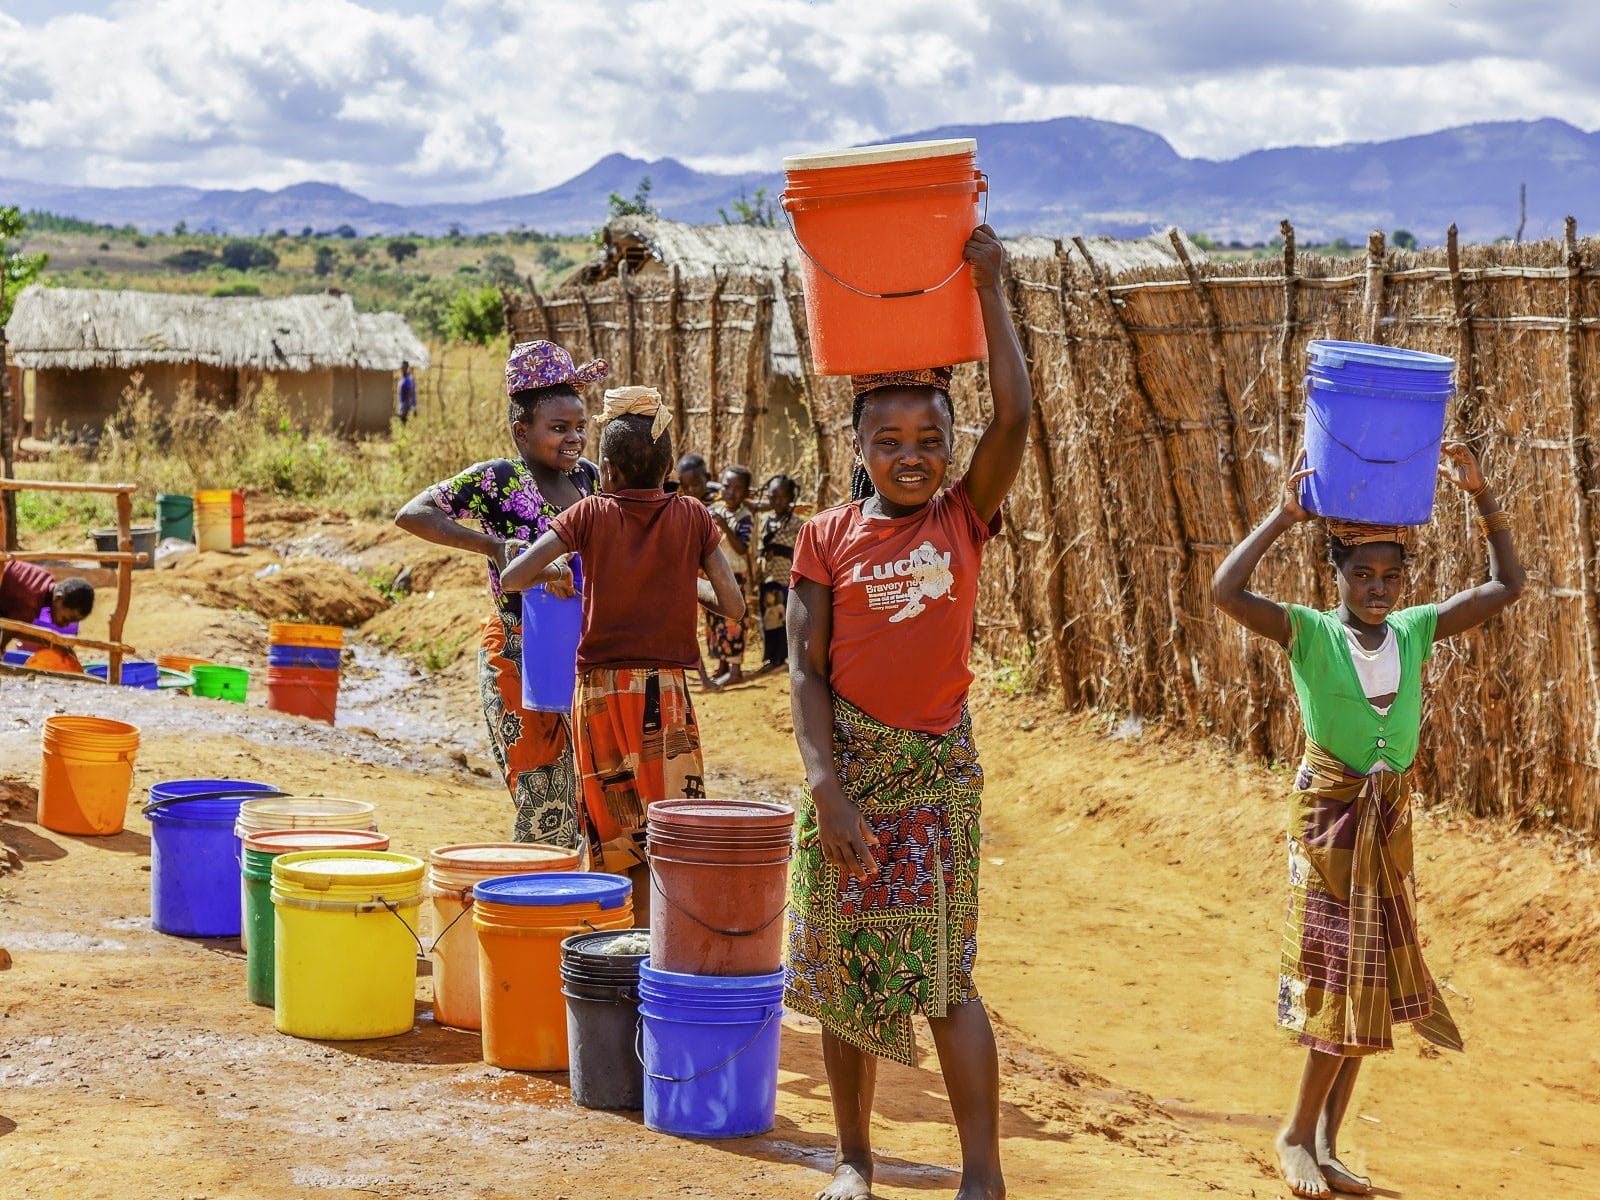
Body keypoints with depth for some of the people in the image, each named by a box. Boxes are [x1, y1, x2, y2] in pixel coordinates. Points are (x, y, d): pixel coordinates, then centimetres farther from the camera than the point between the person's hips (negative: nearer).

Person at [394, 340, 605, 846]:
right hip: (519, 660, -6)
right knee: (547, 814, -4)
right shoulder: (498, 481, -10)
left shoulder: (589, 477, 8)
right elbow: (411, 514, -19)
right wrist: (493, 545, -28)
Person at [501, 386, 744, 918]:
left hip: (597, 689, 1)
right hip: (665, 689, -1)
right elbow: (733, 604, 0)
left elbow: (512, 577, -8)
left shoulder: (591, 514, 0)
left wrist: (557, 575, 13)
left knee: (616, 843, 9)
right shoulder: (691, 516, 1)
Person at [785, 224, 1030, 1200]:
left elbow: (1016, 418, -15)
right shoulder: (827, 537, 0)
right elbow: (806, 668, -4)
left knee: (945, 980, -3)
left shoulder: (965, 519, 0)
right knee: (845, 974, 9)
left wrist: (989, 288, -15)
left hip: (939, 765, -1)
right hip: (847, 763, 1)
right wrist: (829, 787, -15)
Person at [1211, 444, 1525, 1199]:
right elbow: (1225, 592, -26)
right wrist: (1285, 516, -26)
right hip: (1329, 815, -5)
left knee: (1366, 984, 7)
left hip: (1391, 820, 5)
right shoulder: (1309, 634, -11)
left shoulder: (1416, 630, 2)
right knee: (1344, 977, -4)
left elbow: (1506, 585, 6)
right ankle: (1299, 1134, 11)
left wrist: (1480, 496, -4)